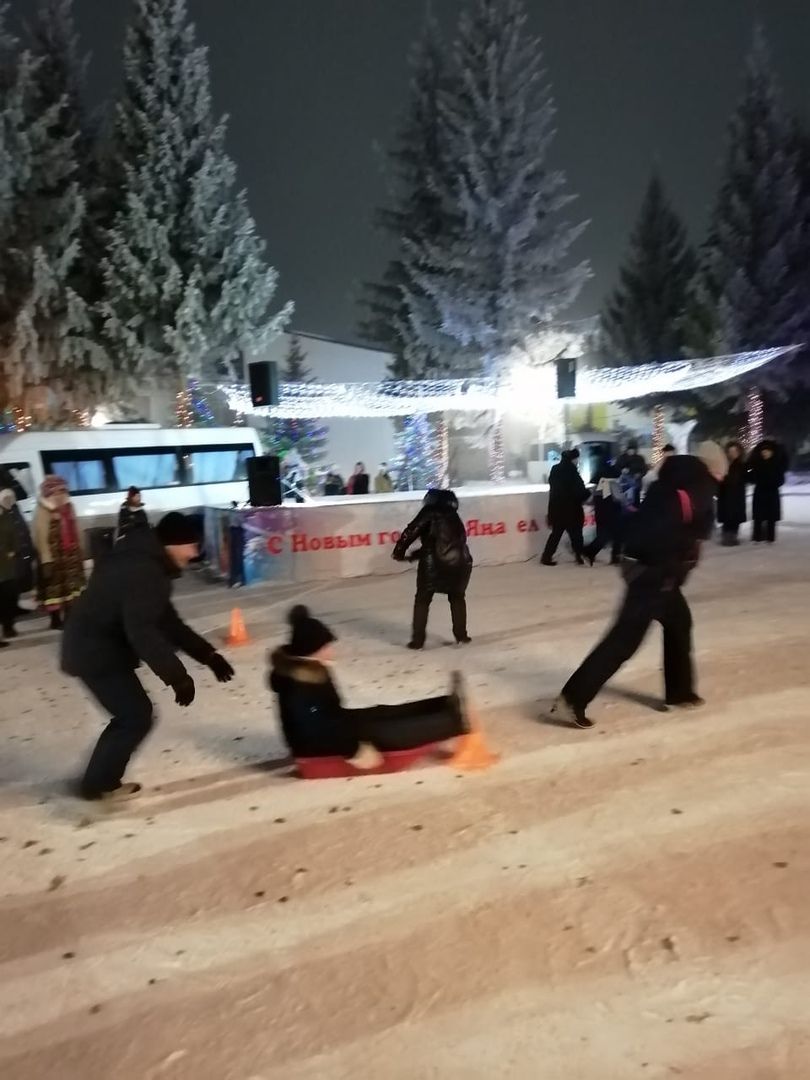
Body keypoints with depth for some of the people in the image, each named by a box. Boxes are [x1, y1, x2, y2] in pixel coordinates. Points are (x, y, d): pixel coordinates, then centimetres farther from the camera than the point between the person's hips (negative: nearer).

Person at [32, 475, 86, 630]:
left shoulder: (67, 507, 9)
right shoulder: (43, 511, -13)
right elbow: (42, 537, -17)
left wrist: (79, 551, 12)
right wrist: (47, 559, -21)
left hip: (71, 555, 7)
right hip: (54, 557, -7)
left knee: (72, 585, 12)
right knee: (54, 587, 1)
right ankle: (56, 619, 9)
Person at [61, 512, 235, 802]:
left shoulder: (149, 564, 9)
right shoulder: (143, 571, -26)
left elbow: (166, 621, 13)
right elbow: (143, 632, -33)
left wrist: (207, 654, 8)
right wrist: (177, 676, -30)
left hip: (100, 646, 10)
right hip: (95, 652, -10)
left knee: (133, 712, 17)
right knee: (137, 716, -2)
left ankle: (101, 780, 29)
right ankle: (99, 785, 13)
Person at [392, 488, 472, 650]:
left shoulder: (430, 513, 8)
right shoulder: (454, 518, 25)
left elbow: (411, 531, -2)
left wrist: (399, 552, 9)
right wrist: (414, 555, 30)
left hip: (435, 562, -4)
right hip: (461, 561, 4)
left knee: (422, 600, 12)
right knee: (457, 597, 26)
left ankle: (418, 640, 10)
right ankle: (461, 636, 23)